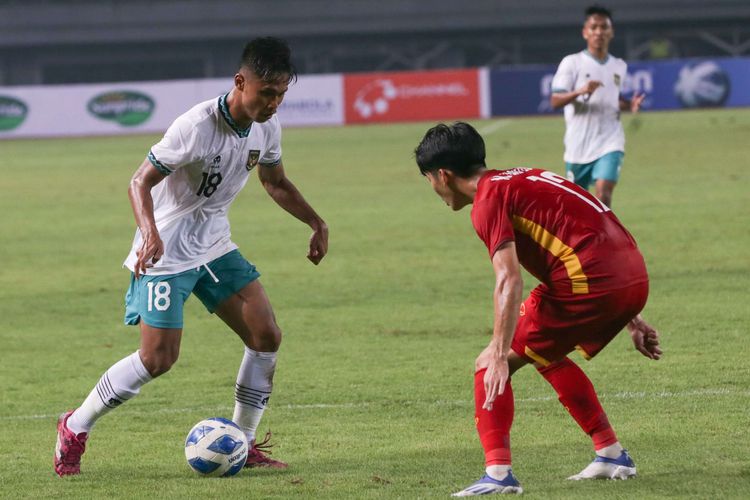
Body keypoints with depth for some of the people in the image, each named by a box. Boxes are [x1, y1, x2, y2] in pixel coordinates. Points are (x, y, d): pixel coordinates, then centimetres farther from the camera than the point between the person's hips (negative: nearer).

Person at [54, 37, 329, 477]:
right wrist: (150, 233, -39)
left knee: (267, 336, -5)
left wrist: (317, 222, 7)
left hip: (215, 246, 7)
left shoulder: (267, 128, -3)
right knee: (158, 359, -10)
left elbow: (275, 182, 17)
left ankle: (242, 445, 9)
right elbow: (141, 181, -22)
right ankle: (75, 428, 11)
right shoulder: (197, 127, -26)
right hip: (166, 253, -7)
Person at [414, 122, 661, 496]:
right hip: (635, 278, 9)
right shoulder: (526, 179, 25)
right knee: (547, 356, 31)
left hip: (587, 284, -9)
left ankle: (498, 473, -13)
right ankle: (612, 455, 33)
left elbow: (509, 280, -16)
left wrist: (500, 355, -21)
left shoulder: (488, 198, -2)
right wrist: (631, 322, 32)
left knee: (489, 367, -1)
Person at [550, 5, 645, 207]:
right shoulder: (572, 63, -3)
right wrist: (580, 91, -29)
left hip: (609, 143, 1)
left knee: (603, 193, -19)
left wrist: (629, 105, 4)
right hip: (578, 145, -1)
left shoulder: (619, 66, 10)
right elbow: (555, 101, -11)